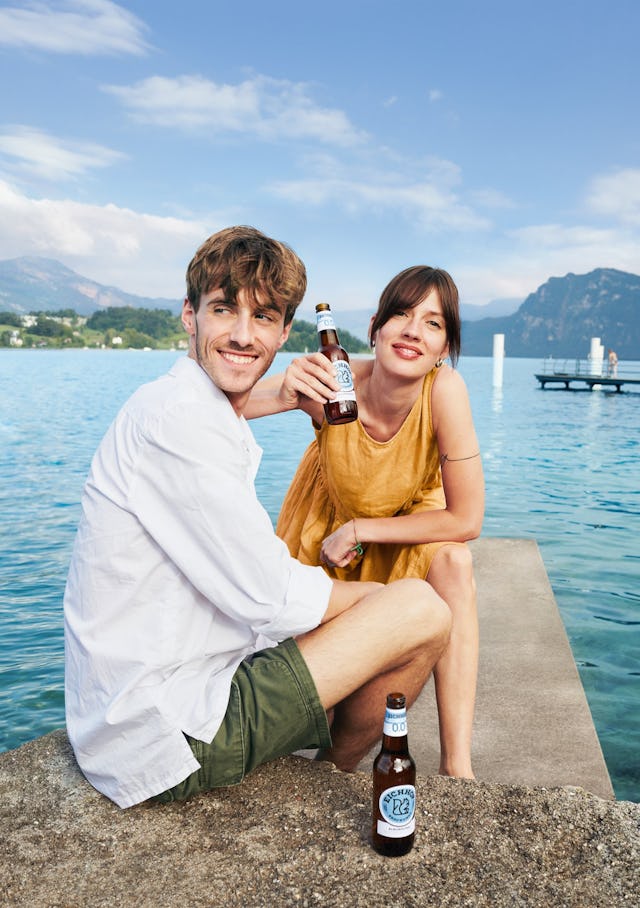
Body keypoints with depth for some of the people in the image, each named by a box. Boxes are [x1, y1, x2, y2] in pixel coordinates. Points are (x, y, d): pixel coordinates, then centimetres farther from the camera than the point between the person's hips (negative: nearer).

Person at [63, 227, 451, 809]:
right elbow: (273, 597, -21)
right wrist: (379, 600, -4)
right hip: (164, 743, -10)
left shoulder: (215, 422, 11)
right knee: (421, 610, -12)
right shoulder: (175, 416, -20)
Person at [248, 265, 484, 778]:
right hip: (331, 510, 1)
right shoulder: (333, 383, -35)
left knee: (452, 562, -31)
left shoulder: (445, 390, -35)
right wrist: (282, 396, -52)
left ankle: (457, 765, -21)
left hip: (411, 517, 0)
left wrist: (359, 531, -27)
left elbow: (466, 520, -30)